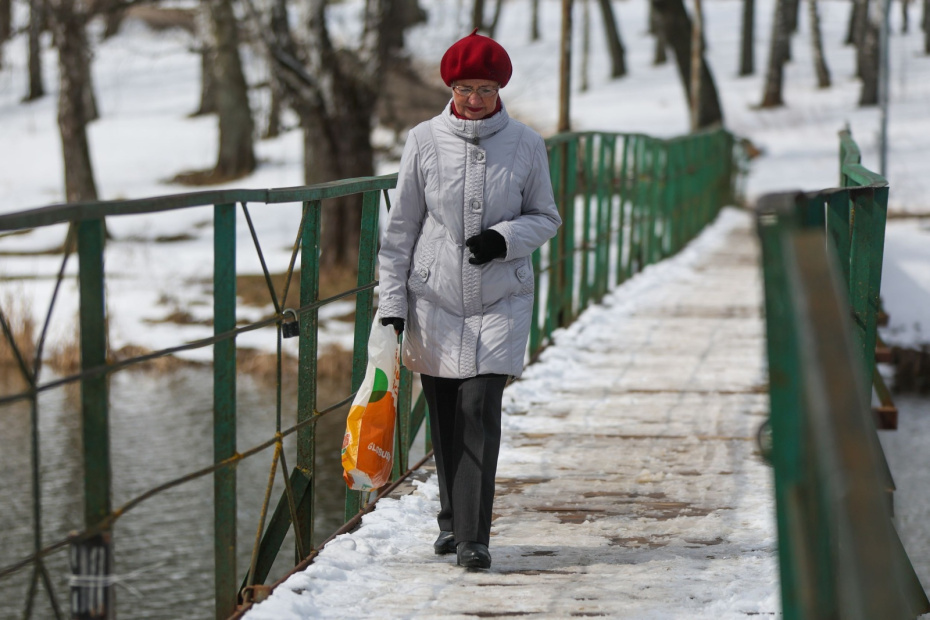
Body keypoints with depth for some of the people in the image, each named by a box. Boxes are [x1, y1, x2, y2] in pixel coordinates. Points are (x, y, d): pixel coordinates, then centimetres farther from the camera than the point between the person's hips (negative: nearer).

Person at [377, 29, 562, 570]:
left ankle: (472, 535, -10)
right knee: (444, 418, 8)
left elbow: (547, 217, 8)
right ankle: (452, 520, 27)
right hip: (434, 300, 1)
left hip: (501, 301, -1)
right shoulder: (424, 141, -1)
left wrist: (506, 238, -13)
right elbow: (401, 227, 4)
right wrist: (391, 302, 1)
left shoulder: (526, 145, -2)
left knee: (481, 411, -12)